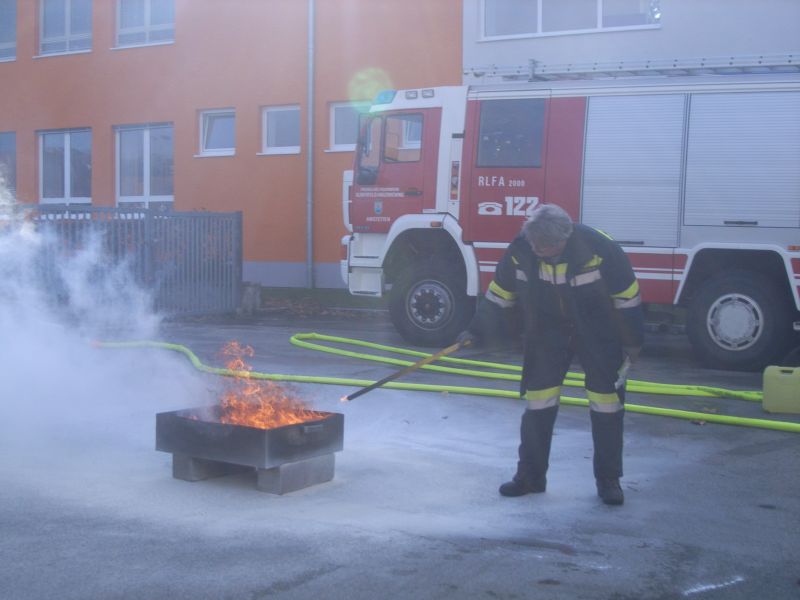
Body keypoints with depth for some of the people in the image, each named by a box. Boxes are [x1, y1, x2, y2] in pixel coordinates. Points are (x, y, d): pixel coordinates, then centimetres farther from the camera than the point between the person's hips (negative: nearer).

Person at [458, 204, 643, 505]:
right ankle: (530, 475, 14)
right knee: (538, 403, 1)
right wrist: (477, 331, -2)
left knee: (607, 403, -1)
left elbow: (627, 296, -15)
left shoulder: (600, 249, -27)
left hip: (597, 332, -2)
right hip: (547, 331, 2)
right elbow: (500, 293, -4)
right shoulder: (520, 250, -19)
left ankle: (608, 480, 12)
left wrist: (632, 340, -8)